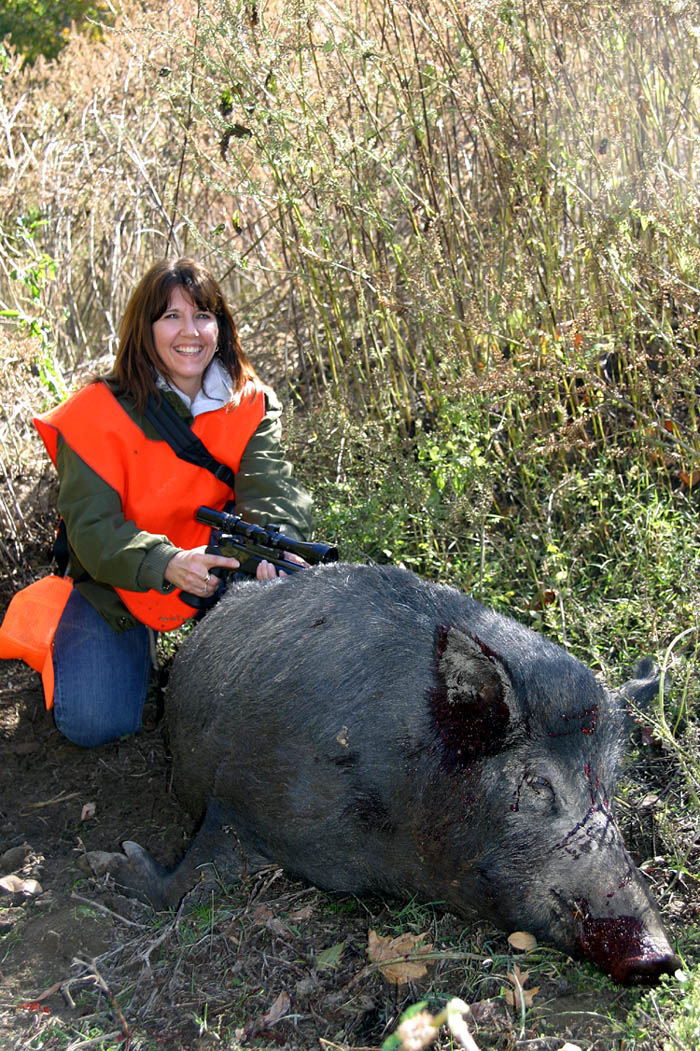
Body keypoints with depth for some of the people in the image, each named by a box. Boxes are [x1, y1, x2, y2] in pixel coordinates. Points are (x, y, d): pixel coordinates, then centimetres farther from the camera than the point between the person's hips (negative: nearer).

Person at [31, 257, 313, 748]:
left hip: (218, 568, 2)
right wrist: (166, 564, -43)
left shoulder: (251, 405, -7)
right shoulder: (99, 412, -17)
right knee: (95, 723, -15)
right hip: (118, 585, -2)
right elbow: (91, 524, -24)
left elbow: (269, 483, -22)